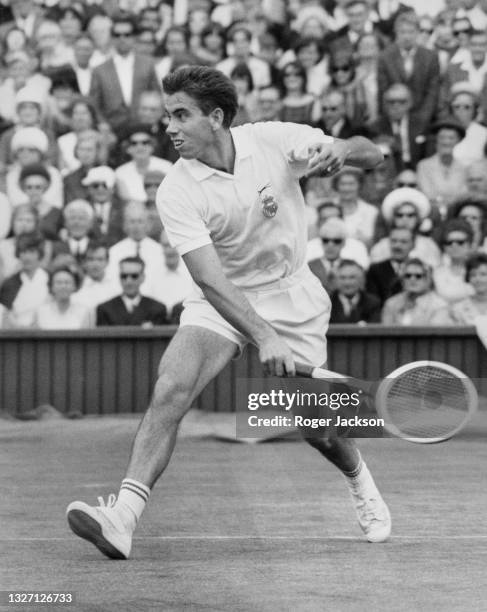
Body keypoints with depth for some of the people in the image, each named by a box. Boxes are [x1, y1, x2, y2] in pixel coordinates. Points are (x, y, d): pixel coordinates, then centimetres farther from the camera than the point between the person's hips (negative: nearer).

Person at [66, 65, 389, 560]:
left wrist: (340, 150, -29)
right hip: (222, 301, -1)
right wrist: (263, 337, -41)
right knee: (171, 388, -25)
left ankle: (359, 481, 38)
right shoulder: (177, 193, -19)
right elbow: (211, 278, -28)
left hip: (291, 296, 1)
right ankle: (123, 516, -32)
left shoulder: (276, 140, -16)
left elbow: (371, 154, -5)